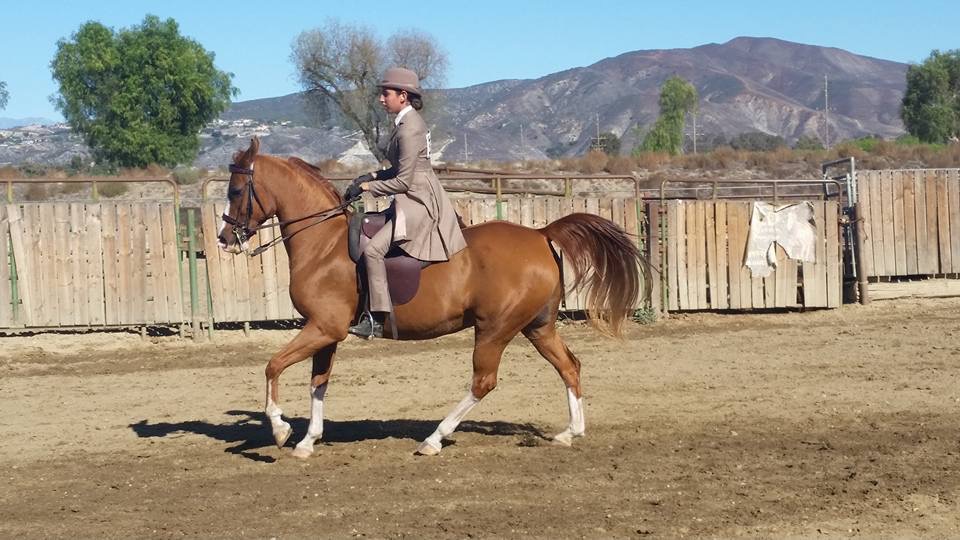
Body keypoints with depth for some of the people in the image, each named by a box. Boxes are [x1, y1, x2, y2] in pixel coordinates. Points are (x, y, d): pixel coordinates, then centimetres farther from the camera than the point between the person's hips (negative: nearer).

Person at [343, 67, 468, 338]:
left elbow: (403, 181, -19)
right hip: (414, 200, 11)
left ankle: (378, 319, -21)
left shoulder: (409, 129, -18)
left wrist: (367, 187, -13)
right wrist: (373, 176, 8)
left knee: (373, 249, -22)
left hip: (419, 203, -11)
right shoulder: (406, 122, 13)